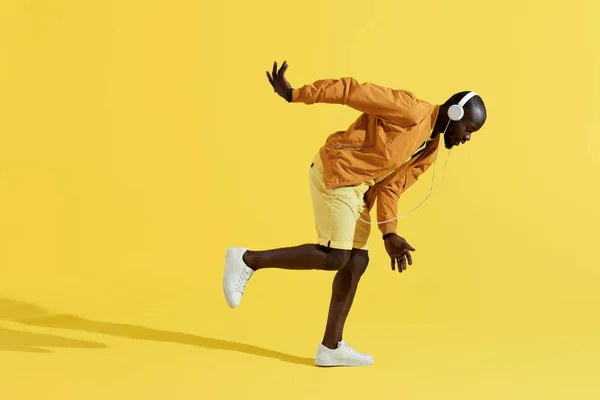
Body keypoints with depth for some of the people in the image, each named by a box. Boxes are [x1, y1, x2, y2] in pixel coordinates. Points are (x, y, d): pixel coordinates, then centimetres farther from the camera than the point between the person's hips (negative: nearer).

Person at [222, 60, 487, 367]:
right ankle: (248, 260, -2)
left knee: (357, 261, 5)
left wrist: (389, 234, -1)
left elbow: (390, 188, 11)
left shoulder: (429, 151, 13)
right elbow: (351, 90, -17)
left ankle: (331, 347, 7)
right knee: (334, 257, -12)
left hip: (357, 185, 10)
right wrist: (293, 95, -19)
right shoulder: (409, 111, -15)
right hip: (335, 173, -10)